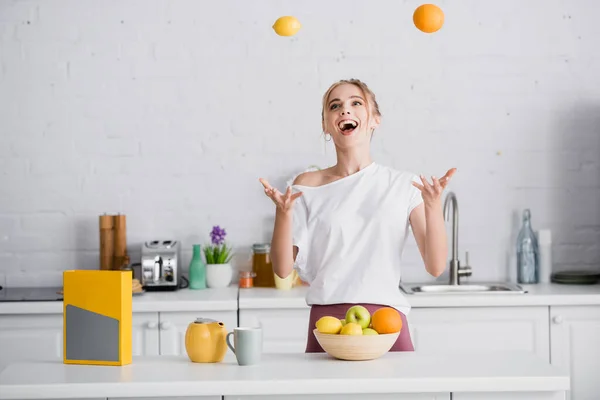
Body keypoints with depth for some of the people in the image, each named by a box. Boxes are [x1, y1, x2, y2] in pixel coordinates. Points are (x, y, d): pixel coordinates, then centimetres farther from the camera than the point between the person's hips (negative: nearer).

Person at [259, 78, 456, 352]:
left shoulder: (404, 185, 4)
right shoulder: (308, 187, 5)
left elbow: (435, 266, -1)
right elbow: (283, 268, 2)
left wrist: (433, 205, -15)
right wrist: (283, 212, -13)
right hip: (326, 322, 0)